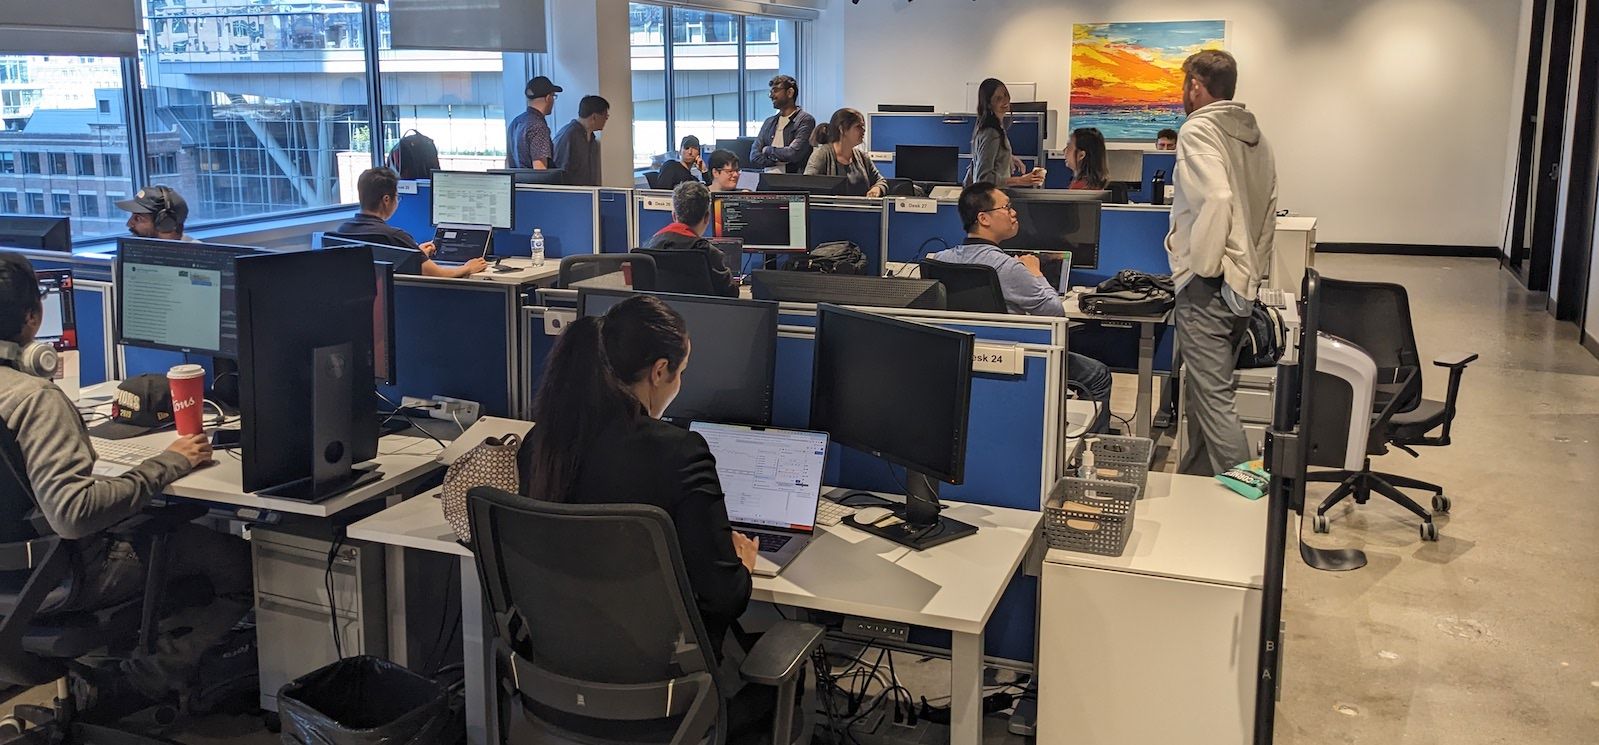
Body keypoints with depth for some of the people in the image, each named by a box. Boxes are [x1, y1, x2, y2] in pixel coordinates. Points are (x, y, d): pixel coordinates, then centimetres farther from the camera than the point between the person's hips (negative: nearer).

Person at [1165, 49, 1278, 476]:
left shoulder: (1198, 129, -11)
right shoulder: (1254, 133, 14)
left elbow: (1216, 200, -26)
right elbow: (1268, 207, 16)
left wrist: (1202, 267, -17)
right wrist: (1254, 268, 19)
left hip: (1207, 285, -9)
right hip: (1243, 284, 9)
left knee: (1213, 395, -7)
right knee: (1205, 388, 18)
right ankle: (1197, 477, 28)